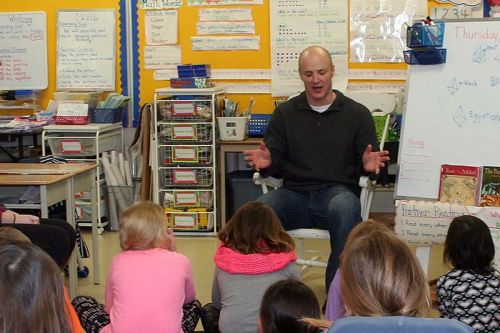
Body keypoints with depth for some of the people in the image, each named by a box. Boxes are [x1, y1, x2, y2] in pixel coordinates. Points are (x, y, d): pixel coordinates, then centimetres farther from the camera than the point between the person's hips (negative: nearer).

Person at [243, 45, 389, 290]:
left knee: (345, 207, -39)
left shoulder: (357, 114, 10)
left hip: (337, 190, -1)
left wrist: (369, 165, -16)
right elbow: (275, 160, 13)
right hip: (294, 192, 2)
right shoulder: (285, 112, 16)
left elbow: (368, 164, 9)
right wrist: (265, 162, -11)